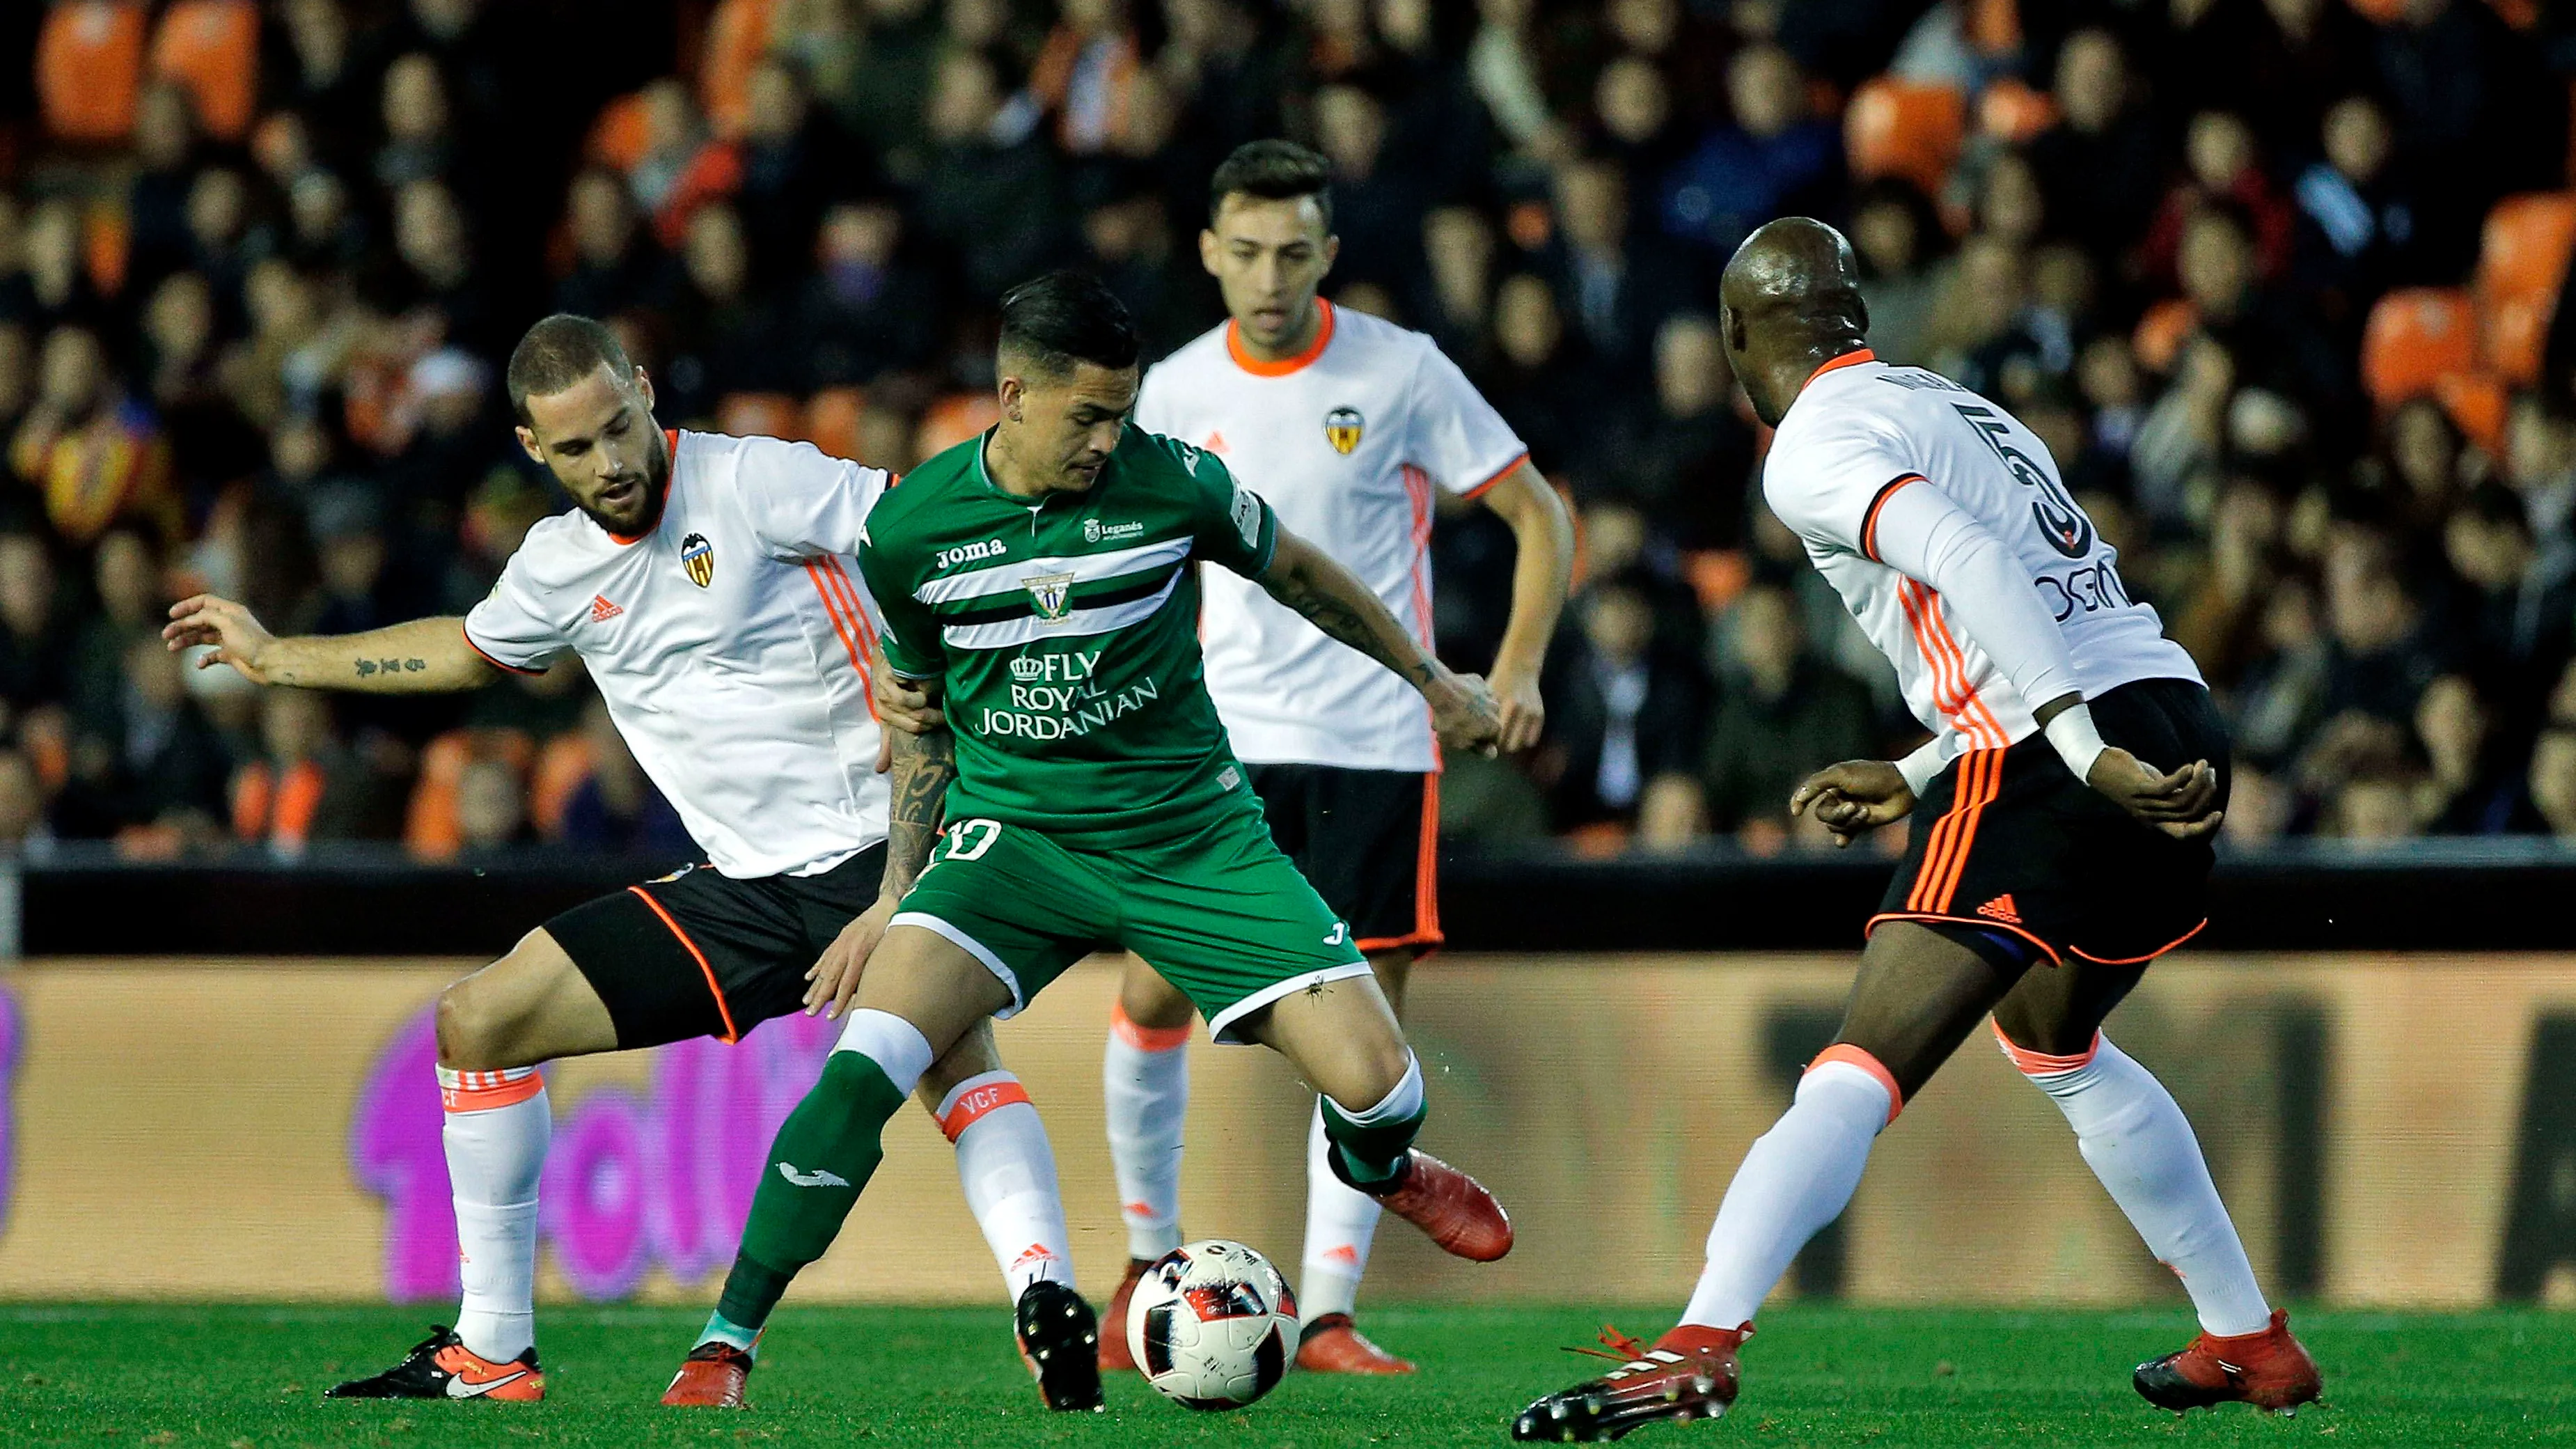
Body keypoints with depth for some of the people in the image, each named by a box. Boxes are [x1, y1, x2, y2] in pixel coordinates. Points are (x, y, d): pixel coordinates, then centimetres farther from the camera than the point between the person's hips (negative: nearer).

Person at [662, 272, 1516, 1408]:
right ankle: (723, 1345, -15)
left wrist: (1433, 681, 21)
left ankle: (1378, 1170, 31)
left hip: (1192, 835, 0)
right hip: (1015, 834, 0)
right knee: (867, 1062, -25)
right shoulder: (911, 531, -7)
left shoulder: (1171, 483, -10)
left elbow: (1298, 575, 10)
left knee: (1372, 1082, -11)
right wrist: (896, 897, 7)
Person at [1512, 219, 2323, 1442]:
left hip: (2055, 772, -8)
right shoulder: (1961, 409, 24)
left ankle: (1698, 1350, -27)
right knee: (2052, 1040, 31)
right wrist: (1914, 777, 31)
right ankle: (2252, 1342, 37)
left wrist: (2089, 753, -27)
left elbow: (1970, 564, -20)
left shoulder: (1813, 451, -3)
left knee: (1861, 1072, -13)